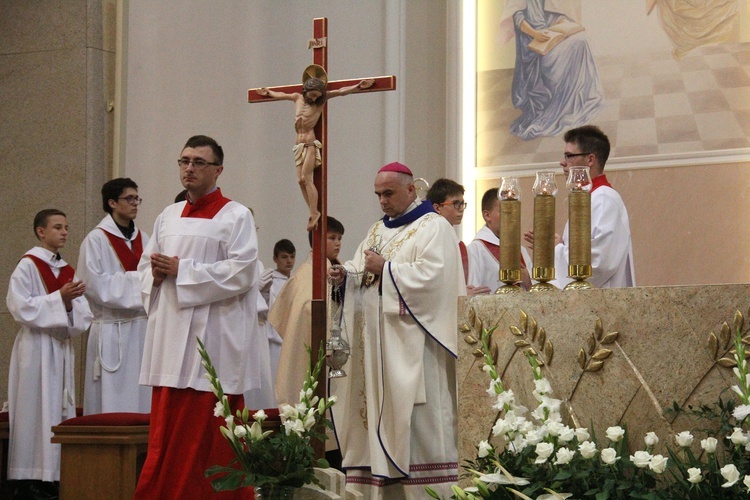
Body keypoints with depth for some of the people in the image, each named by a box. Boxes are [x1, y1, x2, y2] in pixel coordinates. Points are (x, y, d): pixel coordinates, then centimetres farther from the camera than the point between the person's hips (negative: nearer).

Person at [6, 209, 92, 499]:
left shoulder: (68, 271, 13)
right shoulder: (28, 266, -5)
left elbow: (82, 317, 9)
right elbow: (20, 307, -15)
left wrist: (71, 304, -13)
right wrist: (59, 298, -20)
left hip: (62, 349, 7)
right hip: (36, 350, -7)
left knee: (60, 410, 5)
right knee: (36, 412, -7)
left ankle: (53, 477, 8)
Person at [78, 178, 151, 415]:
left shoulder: (143, 239, 12)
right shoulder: (96, 240, -5)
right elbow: (95, 285, -12)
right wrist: (135, 279, -13)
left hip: (143, 328, 5)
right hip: (113, 331, -5)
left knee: (144, 400, 4)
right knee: (113, 399, -5)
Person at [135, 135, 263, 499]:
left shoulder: (235, 216, -1)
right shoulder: (168, 217, 19)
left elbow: (241, 273, -12)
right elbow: (145, 265, 21)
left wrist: (181, 271, -13)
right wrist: (156, 274, -4)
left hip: (213, 338, -6)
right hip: (170, 336, 6)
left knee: (205, 435, -7)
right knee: (165, 426, 4)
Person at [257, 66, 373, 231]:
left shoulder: (321, 100, 1)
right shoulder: (297, 98, 13)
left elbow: (341, 92, -4)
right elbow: (281, 95, 31)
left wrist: (359, 87, -14)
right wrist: (268, 92, 47)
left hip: (310, 144, -5)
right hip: (299, 145, 5)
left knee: (305, 178, -15)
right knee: (301, 180, -3)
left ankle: (314, 213, -14)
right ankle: (313, 212, -2)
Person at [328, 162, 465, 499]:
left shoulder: (433, 228, -2)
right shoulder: (377, 231, 22)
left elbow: (432, 275, -16)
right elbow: (361, 273, 18)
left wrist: (385, 269, -13)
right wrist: (344, 276, -3)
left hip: (411, 342, -7)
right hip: (376, 343, 7)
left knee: (415, 419, -11)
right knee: (379, 414, 3)